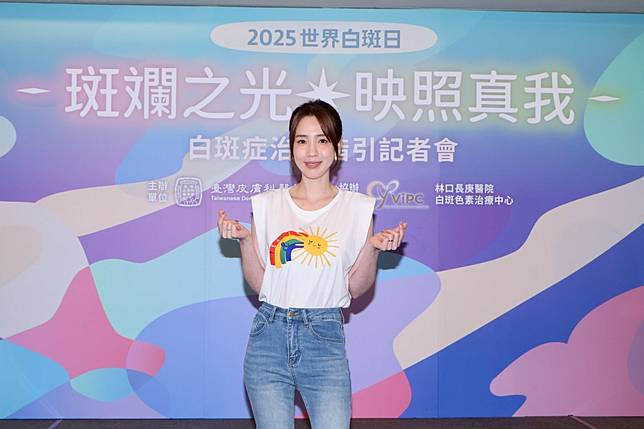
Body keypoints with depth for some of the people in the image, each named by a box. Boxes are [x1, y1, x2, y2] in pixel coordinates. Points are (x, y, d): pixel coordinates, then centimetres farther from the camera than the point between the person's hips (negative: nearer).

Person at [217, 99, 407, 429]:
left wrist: (373, 247, -12)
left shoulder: (357, 207, 2)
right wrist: (243, 239, -9)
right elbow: (258, 283, 4)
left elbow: (357, 288, 3)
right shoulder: (268, 204, 4)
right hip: (270, 333, 1)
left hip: (325, 339, -1)